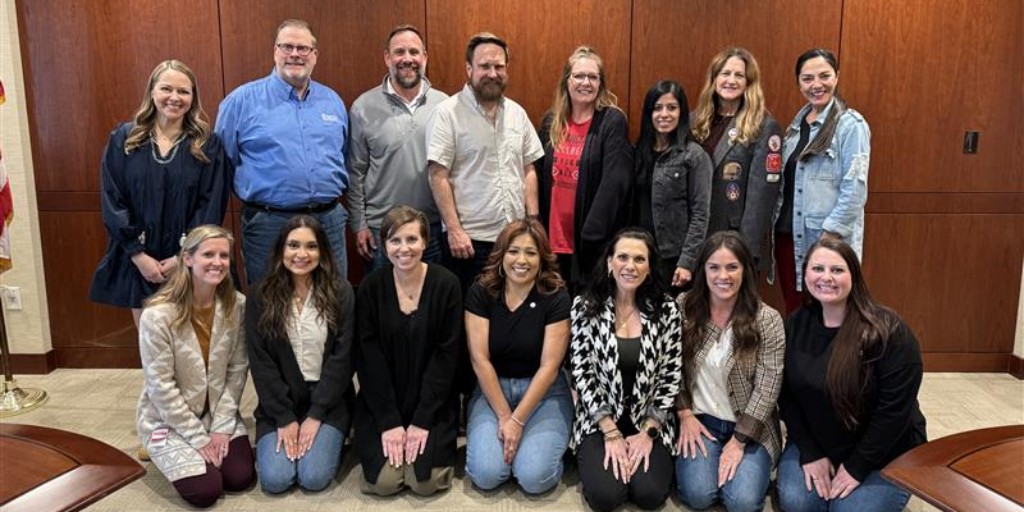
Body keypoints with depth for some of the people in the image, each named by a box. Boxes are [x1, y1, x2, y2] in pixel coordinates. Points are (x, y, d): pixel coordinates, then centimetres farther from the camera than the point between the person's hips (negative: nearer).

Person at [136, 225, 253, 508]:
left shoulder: (237, 305, -11)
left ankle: (219, 436, 20)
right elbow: (161, 387, -19)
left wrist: (222, 426, -11)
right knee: (206, 491, -13)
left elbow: (238, 370, -5)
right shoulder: (157, 315, -24)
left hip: (219, 411, 4)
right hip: (169, 417, -3)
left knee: (241, 478, -10)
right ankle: (167, 452, 17)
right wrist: (199, 439, -16)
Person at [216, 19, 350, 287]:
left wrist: (332, 194, 11)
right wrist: (250, 190, 1)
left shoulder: (333, 101, 11)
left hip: (329, 221, 4)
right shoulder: (242, 100, -2)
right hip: (268, 224, -3)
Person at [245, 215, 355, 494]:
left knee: (314, 478, -17)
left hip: (328, 400, -1)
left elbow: (342, 359, -7)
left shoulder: (340, 293, -5)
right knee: (275, 479, -14)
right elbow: (260, 363, -4)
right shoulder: (261, 297, -2)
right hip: (279, 402, 1)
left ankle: (331, 438, 14)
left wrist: (315, 415, -12)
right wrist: (284, 418, -10)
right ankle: (284, 435, 16)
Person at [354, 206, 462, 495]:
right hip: (382, 403, 1)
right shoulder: (371, 288, -6)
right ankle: (392, 433, 20)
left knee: (425, 482, -12)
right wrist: (388, 421, -13)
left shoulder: (446, 284, -10)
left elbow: (446, 355, -10)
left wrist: (422, 420, -14)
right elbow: (369, 358, -7)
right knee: (383, 482, -10)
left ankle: (429, 437, 19)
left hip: (433, 402, -1)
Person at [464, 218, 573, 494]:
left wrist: (517, 421, -16)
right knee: (486, 474, -19)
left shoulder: (556, 297, -11)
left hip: (544, 392, -1)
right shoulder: (481, 293, -6)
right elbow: (479, 359, -9)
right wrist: (504, 417, -13)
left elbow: (549, 367, -13)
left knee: (534, 477, -21)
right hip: (493, 388, 1)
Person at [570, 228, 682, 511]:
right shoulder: (586, 307, -7)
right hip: (599, 420, -1)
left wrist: (647, 432, -10)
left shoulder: (666, 309, -5)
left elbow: (671, 375, -2)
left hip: (651, 421, 1)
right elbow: (583, 373, -8)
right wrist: (612, 433, -14)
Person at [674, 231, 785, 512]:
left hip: (750, 426, 0)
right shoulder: (683, 309, -6)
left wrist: (739, 441, -14)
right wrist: (685, 414, -7)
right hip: (699, 420, 1)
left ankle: (749, 463, 14)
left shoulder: (767, 319, -11)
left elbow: (767, 387, -11)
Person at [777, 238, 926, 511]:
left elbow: (894, 409, -20)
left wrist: (857, 466, -17)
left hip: (884, 453, -2)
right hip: (814, 443, 3)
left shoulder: (889, 331, -20)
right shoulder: (795, 325, -5)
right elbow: (786, 395, -3)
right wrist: (810, 453, -10)